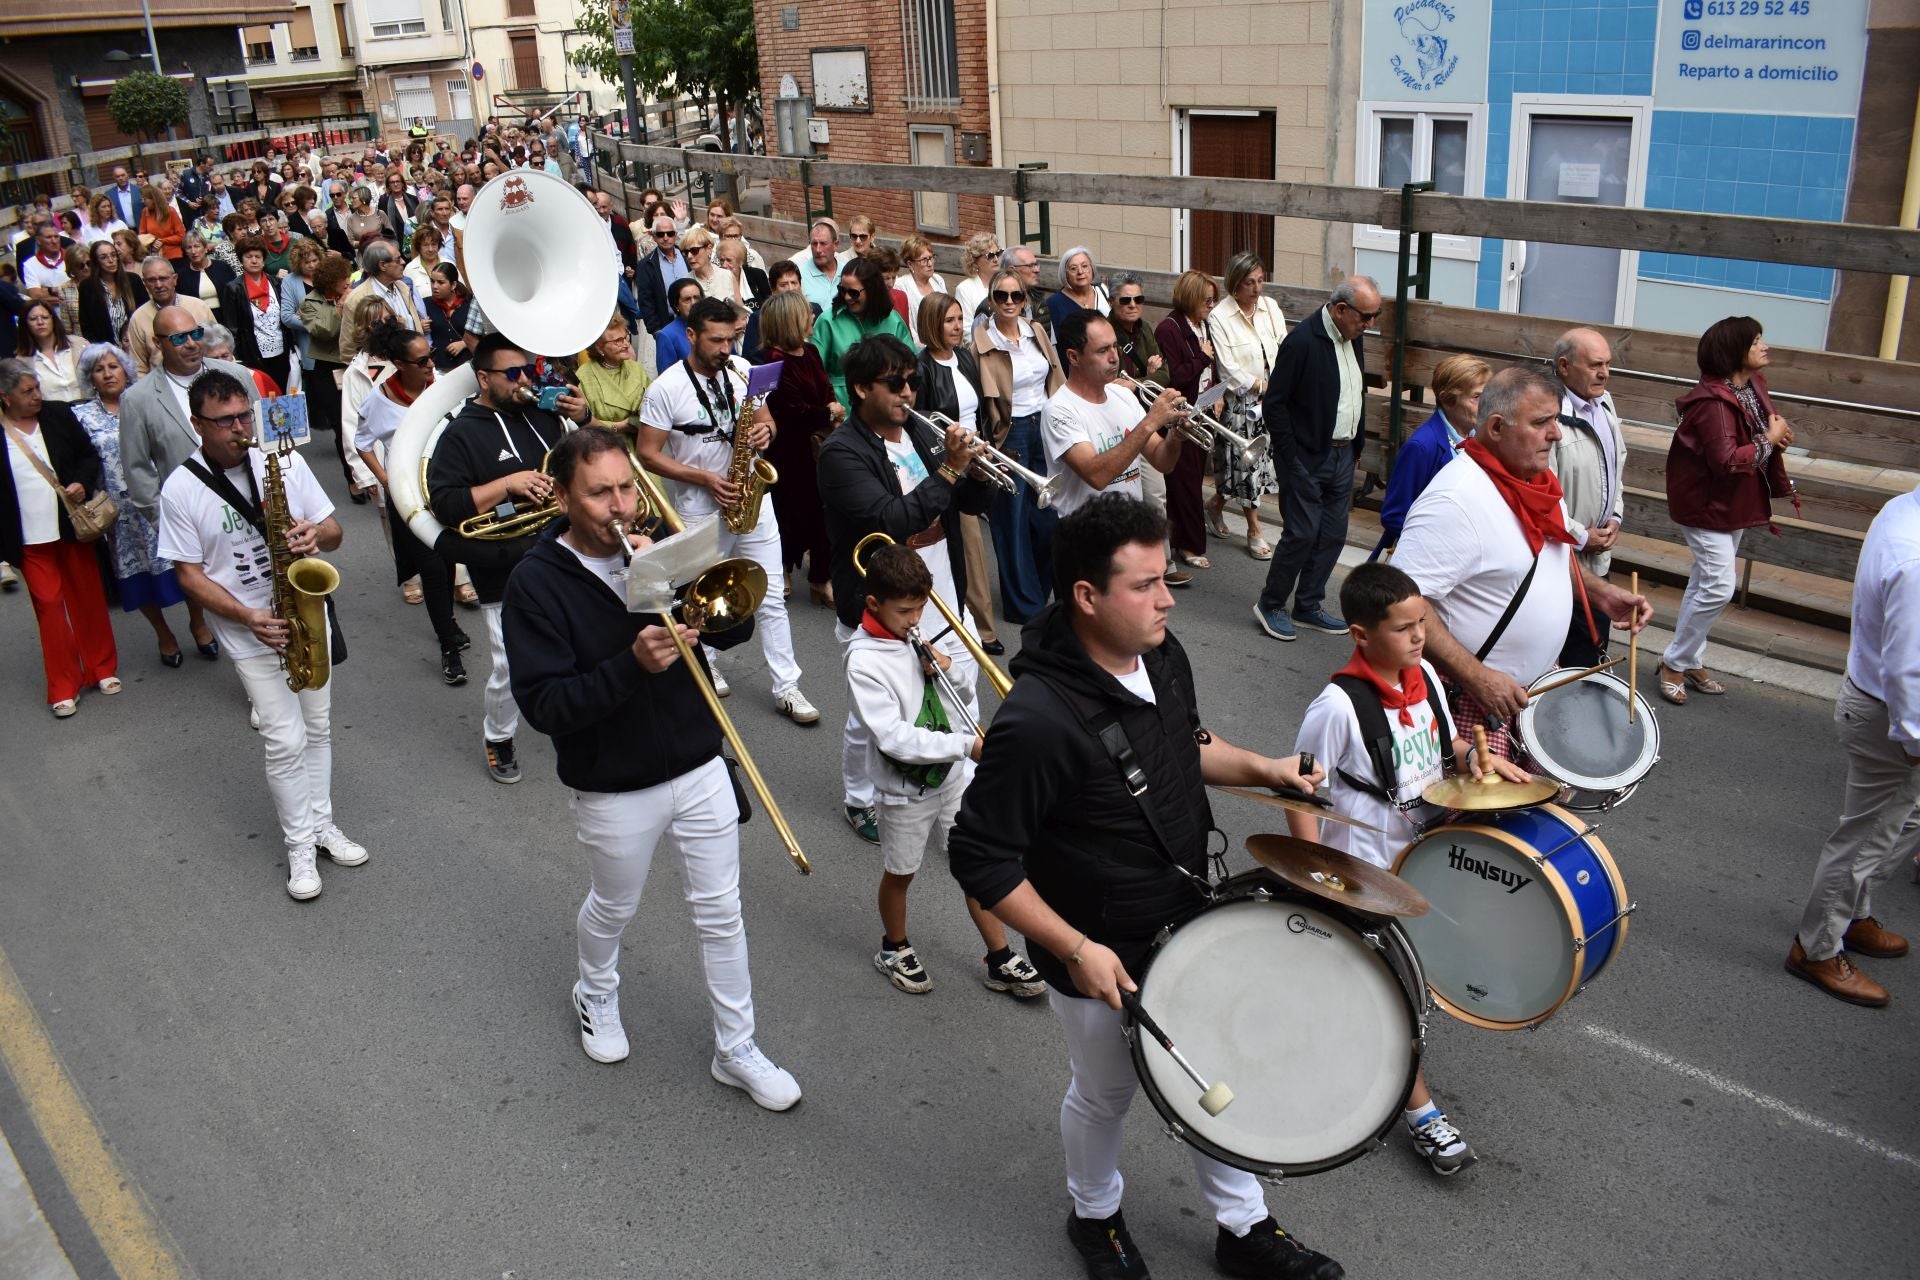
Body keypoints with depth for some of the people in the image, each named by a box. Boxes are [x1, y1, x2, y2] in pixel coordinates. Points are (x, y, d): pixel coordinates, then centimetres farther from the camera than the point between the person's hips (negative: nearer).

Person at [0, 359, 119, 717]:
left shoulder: (58, 414, -1)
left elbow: (89, 455, 8)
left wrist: (83, 483, -13)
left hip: (72, 526, 2)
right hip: (30, 540, -2)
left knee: (88, 598, 12)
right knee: (49, 606, 3)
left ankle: (102, 669, 27)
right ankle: (63, 687, 11)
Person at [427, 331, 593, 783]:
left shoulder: (544, 416, 9)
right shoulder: (462, 433, -5)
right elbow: (445, 506, -13)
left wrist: (584, 419, 0)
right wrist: (509, 483, -21)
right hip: (508, 578, -5)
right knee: (512, 668, -1)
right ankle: (498, 738, 25)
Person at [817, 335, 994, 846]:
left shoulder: (922, 433, 7)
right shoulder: (842, 453, -15)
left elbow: (972, 502, 10)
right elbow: (890, 521, -29)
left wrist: (977, 470, -11)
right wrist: (948, 470, -26)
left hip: (943, 603, 6)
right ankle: (859, 800, 33)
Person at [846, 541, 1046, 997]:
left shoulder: (925, 632, -4)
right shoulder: (863, 660, -22)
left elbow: (969, 688, 8)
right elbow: (893, 737, -29)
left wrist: (952, 668, -15)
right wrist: (965, 745, -31)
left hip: (954, 775, 5)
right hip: (905, 789, -5)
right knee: (900, 873, 16)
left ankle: (1000, 960, 23)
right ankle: (895, 948, 40)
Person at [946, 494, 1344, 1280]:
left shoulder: (1162, 656, -9)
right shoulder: (1038, 720, -34)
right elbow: (981, 861, -27)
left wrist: (1259, 768, -4)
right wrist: (1076, 949, -28)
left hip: (1185, 925, 7)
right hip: (1102, 958, -6)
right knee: (1106, 1095, 20)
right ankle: (1095, 1217, 51)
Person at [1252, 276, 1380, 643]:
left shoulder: (1352, 337, 7)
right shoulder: (1302, 341, -18)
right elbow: (1274, 403, -16)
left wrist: (1356, 446, 13)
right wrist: (1291, 458, -16)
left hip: (1342, 454, 8)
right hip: (1307, 458, -8)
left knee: (1333, 535, 11)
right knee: (1302, 533, -4)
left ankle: (1309, 606, 23)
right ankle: (1270, 604, 13)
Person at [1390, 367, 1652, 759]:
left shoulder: (1537, 479, 5)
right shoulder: (1454, 501, -25)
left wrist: (1600, 593, 6)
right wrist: (1476, 677, -29)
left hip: (1540, 686, 9)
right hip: (1472, 702, -9)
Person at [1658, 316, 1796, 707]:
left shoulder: (1752, 384, 2)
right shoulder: (1714, 402, -26)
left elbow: (1762, 425, 20)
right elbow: (1727, 461, -31)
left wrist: (1779, 431, -3)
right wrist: (1770, 439, -18)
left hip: (1734, 503, 10)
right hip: (1707, 506, -10)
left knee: (1706, 584, 16)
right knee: (1718, 587, -11)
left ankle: (1692, 663, 27)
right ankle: (1675, 663, 4)